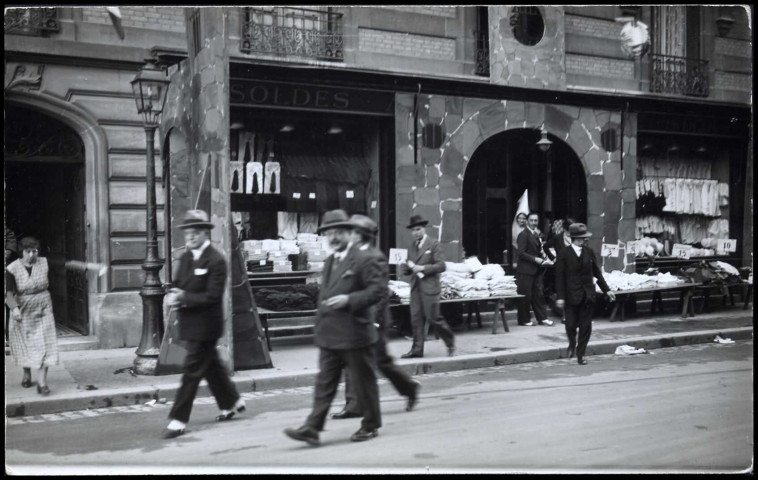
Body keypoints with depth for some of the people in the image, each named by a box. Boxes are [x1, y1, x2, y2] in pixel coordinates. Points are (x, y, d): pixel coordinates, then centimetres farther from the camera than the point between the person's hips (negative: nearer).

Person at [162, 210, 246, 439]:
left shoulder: (216, 261, -16)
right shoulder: (186, 257, 9)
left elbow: (212, 296, -20)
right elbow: (178, 285, 13)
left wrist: (183, 297, -23)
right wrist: (174, 295, -10)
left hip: (205, 325, -8)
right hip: (190, 323, 8)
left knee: (192, 371, -5)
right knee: (211, 365, 20)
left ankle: (179, 420, 2)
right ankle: (232, 401, 38)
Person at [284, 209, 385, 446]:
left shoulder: (364, 260, -9)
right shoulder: (329, 262, 16)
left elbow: (379, 289, -15)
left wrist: (349, 299, -23)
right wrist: (320, 325, 21)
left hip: (354, 334, -7)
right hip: (329, 335, 7)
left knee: (363, 382, 6)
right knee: (324, 383, 5)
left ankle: (370, 425, 22)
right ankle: (312, 428, 4)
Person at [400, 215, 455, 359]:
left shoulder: (434, 244, -4)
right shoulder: (412, 246, 16)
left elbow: (441, 265, -10)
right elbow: (408, 268, 22)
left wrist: (422, 268, -17)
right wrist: (408, 267, -2)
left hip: (429, 287, -6)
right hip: (415, 287, 6)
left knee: (433, 317, -3)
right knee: (416, 318, 2)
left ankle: (450, 341, 18)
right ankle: (417, 349, 6)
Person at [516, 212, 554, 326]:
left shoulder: (536, 234, 17)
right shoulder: (523, 235, -11)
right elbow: (521, 253, -17)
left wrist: (543, 257, 6)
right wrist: (535, 259, -22)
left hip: (536, 270, 8)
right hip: (526, 270, -8)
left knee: (538, 294, 10)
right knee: (525, 296, -1)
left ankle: (542, 318, 15)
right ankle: (524, 320, 8)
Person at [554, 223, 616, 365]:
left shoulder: (589, 252, 5)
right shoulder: (564, 254, -8)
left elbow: (597, 272, 12)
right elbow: (560, 277, -8)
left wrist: (606, 290, 10)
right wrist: (560, 297, -13)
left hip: (587, 295, 4)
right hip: (571, 295, -3)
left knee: (586, 327, 4)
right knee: (571, 325, 0)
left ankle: (580, 354, 16)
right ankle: (572, 344, 32)